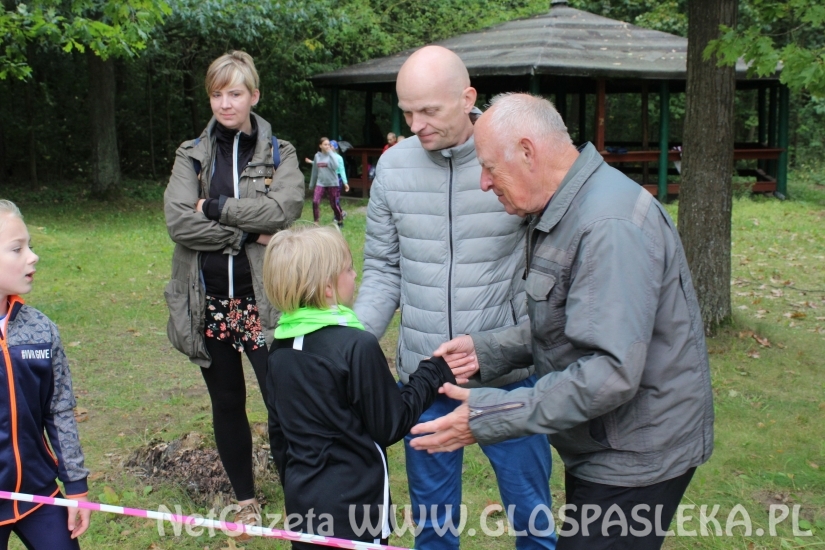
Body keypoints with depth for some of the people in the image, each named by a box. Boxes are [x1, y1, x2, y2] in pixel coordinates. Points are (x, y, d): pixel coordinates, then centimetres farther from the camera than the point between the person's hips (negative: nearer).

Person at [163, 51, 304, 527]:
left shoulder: (279, 154, 3)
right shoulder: (192, 156, 6)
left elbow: (285, 207, -17)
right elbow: (178, 221, -10)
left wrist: (217, 207, -14)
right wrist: (248, 234, -14)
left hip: (263, 300, -2)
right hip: (209, 300, 3)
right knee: (227, 403, 14)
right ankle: (245, 498, 32)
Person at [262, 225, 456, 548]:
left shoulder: (281, 348, 0)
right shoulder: (357, 347, -21)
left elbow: (278, 432, 10)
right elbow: (390, 425, -11)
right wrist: (434, 372, -2)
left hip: (301, 500, 7)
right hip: (351, 507, -7)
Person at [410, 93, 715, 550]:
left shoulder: (610, 226, -27)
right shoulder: (561, 212, 8)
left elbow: (611, 373, -32)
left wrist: (488, 417, -29)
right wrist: (487, 350, 2)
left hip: (635, 459, -10)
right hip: (599, 447, 10)